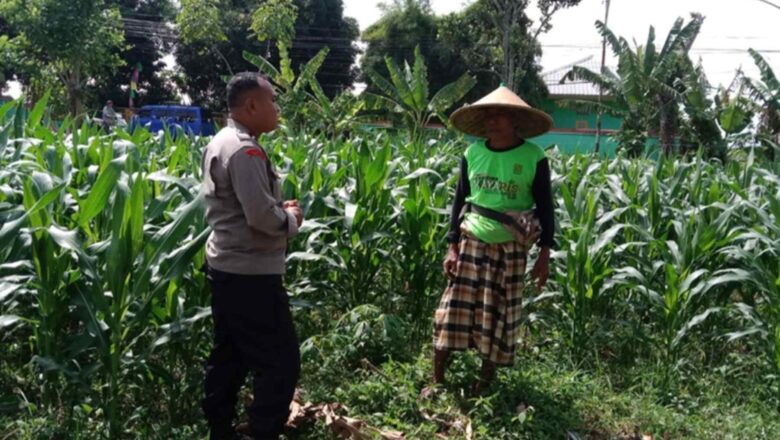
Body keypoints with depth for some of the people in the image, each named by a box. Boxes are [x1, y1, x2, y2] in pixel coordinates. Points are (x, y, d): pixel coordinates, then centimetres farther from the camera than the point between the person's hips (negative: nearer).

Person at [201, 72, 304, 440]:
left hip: (224, 266, 11)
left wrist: (278, 208, 9)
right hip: (250, 274, -11)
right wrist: (290, 218, -6)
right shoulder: (245, 151, -20)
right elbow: (262, 217, -25)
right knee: (280, 362, -3)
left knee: (228, 356, 18)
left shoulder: (219, 143, 13)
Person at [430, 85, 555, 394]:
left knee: (498, 316, 7)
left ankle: (485, 384, 22)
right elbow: (459, 201, 6)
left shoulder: (534, 157, -6)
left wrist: (544, 255, -5)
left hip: (509, 249, -2)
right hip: (471, 242, 2)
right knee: (454, 310, 3)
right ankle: (437, 381, 14)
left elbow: (545, 207, -2)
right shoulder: (472, 153, 1)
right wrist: (452, 247, 1)